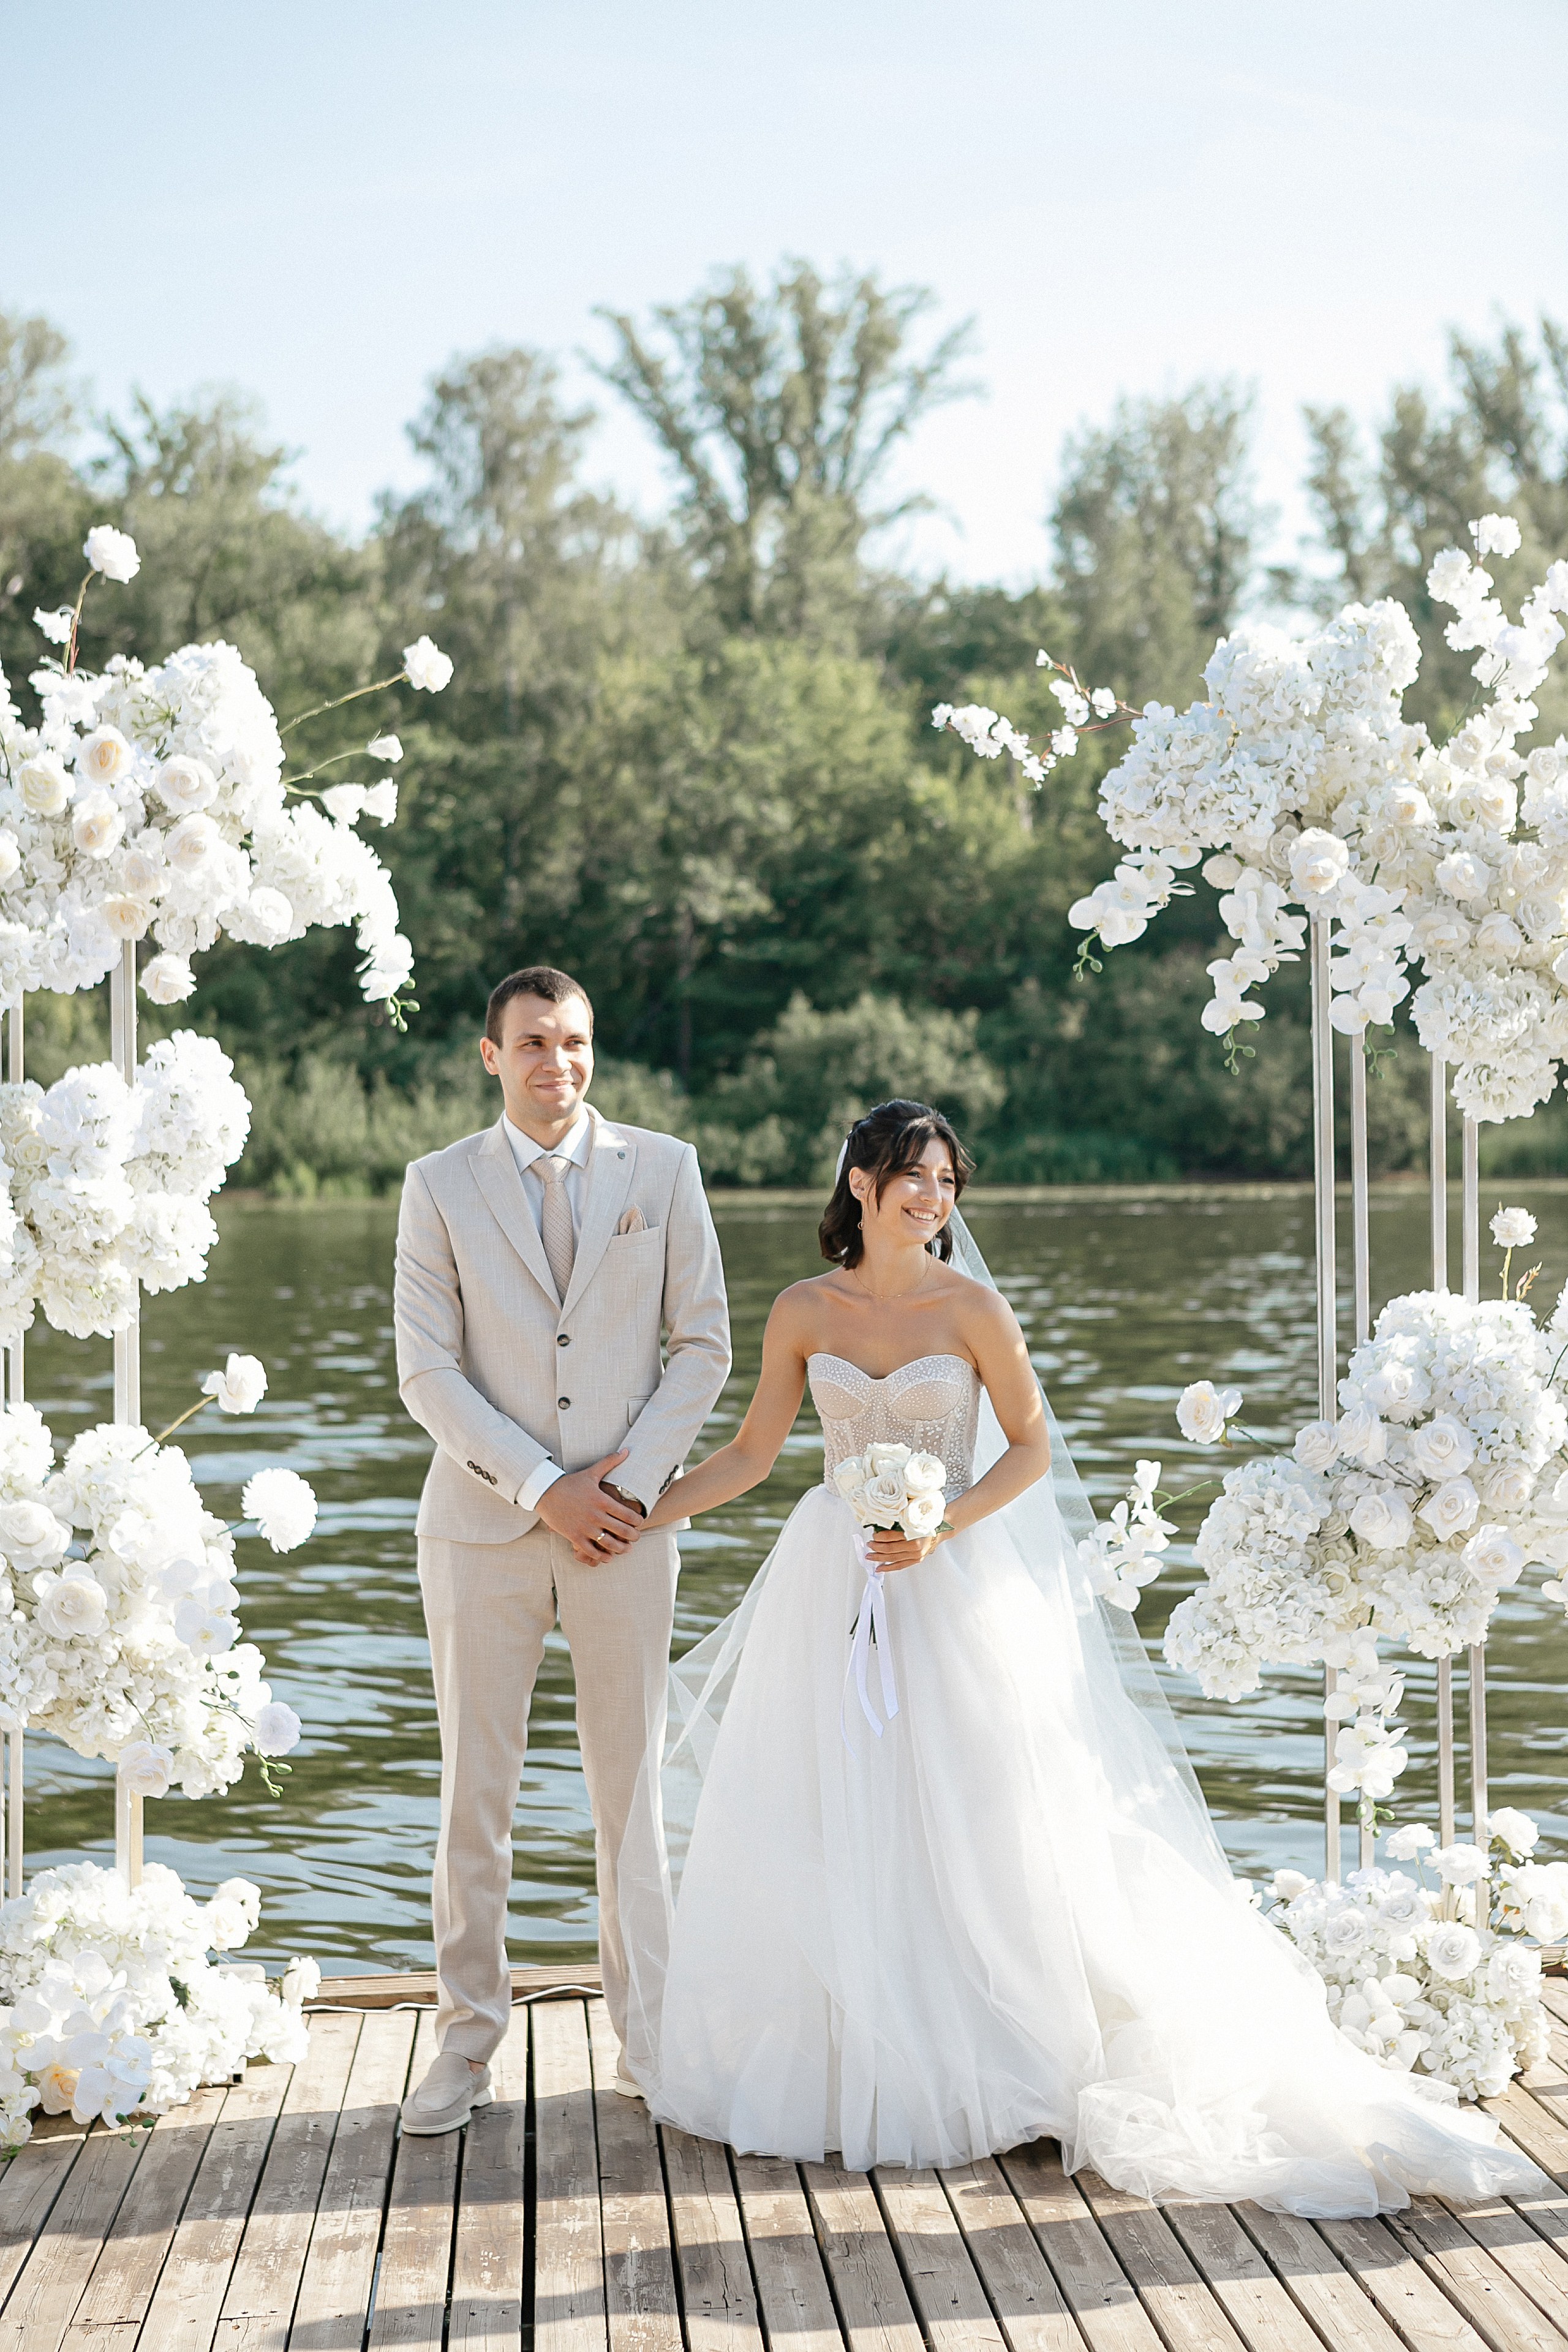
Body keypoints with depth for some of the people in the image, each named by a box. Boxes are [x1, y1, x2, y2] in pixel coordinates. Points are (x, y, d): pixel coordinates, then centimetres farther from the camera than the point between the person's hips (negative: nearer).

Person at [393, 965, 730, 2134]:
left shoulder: (664, 1168, 4)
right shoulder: (440, 1186, 2)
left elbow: (705, 1342, 4)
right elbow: (427, 1369, -2)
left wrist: (631, 1482, -7)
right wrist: (545, 1490, -10)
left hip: (628, 1520, 0)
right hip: (484, 1523, 0)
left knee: (637, 1785, 6)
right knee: (476, 1788, 3)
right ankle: (468, 2041, 13)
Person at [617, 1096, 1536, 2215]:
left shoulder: (973, 1308, -6)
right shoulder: (805, 1311, 1)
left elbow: (1031, 1447, -2)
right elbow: (751, 1453, 8)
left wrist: (942, 1530, -15)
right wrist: (639, 1509, 3)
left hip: (952, 1587, -2)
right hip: (832, 1589, 3)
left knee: (971, 1823, -2)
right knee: (820, 1836, 4)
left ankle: (967, 2064, 10)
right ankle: (830, 2064, 17)